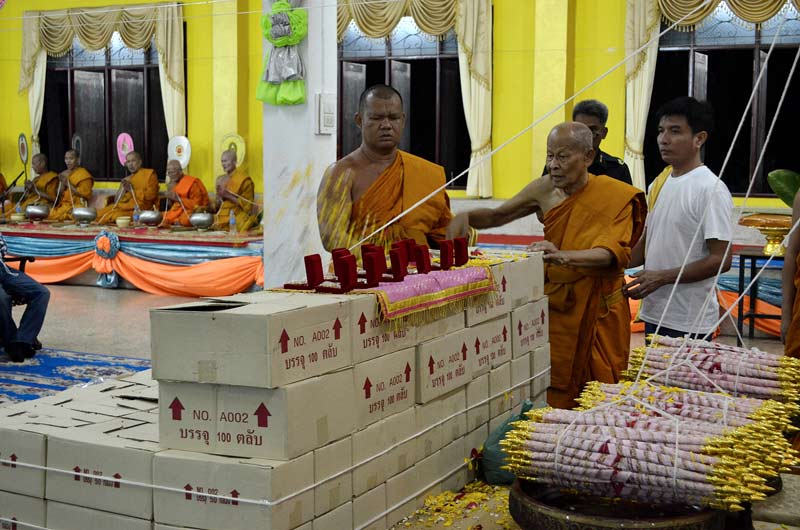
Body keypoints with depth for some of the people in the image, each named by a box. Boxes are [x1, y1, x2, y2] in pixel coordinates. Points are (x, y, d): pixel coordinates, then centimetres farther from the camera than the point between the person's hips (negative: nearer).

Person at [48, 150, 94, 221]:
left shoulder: (83, 174, 0)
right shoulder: (64, 174, 19)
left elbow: (84, 194, -11)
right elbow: (58, 195, 15)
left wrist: (68, 184, -12)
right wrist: (62, 183, -3)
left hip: (75, 206, -6)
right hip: (62, 206, 6)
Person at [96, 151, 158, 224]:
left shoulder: (149, 174, 8)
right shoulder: (126, 180, 25)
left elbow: (151, 195, -6)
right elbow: (117, 200, 16)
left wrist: (132, 190, -8)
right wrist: (122, 189, -2)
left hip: (140, 209, -6)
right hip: (122, 207, 6)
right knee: (99, 215, -17)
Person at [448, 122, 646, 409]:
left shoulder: (616, 196, -11)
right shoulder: (545, 189, 2)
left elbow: (614, 252, -26)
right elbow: (497, 216, 14)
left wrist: (564, 256, -42)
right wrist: (466, 217, -8)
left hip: (598, 312, -3)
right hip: (555, 307, 4)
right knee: (551, 398, 2)